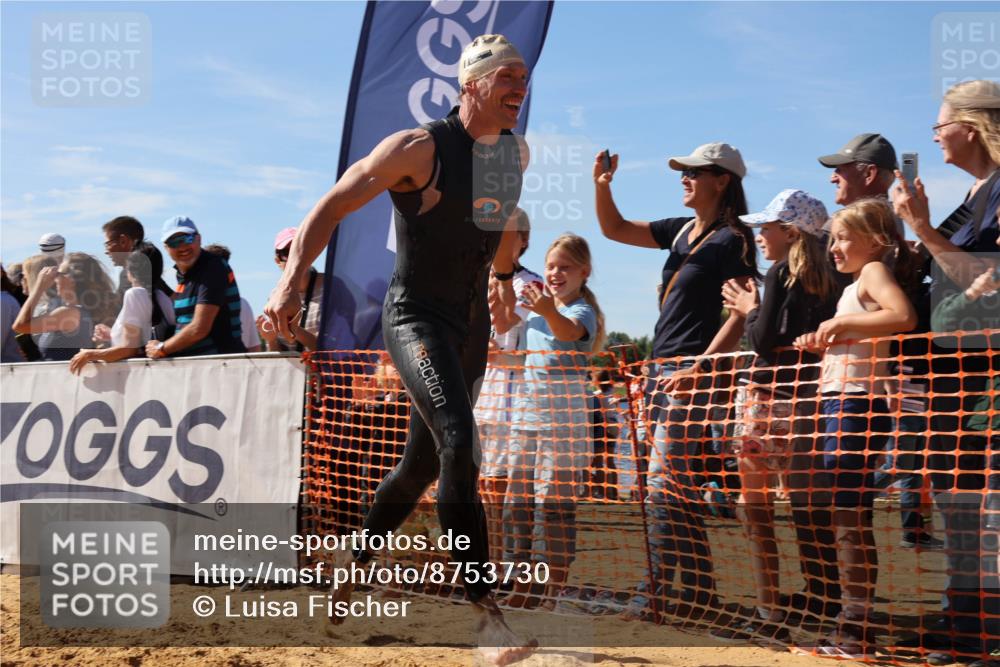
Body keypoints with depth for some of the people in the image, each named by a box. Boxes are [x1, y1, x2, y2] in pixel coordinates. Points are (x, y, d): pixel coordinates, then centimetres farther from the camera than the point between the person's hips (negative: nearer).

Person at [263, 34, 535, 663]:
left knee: (423, 464, 15)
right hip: (416, 317, -7)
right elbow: (331, 208, -14)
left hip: (473, 325, 7)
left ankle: (356, 563, 39)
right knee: (458, 445, -25)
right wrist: (292, 281, -26)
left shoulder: (517, 152, 5)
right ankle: (487, 612, -23)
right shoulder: (419, 148, -15)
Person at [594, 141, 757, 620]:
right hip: (664, 366, 9)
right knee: (674, 487, 10)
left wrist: (699, 367, -22)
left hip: (692, 371, -9)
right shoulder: (681, 231, 15)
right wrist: (602, 185, 3)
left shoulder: (733, 239, -8)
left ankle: (666, 593, -7)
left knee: (665, 485, -11)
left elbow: (741, 314, -15)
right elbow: (615, 229, 20)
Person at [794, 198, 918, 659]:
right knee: (845, 518, 10)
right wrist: (823, 341, 10)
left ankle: (856, 633, -6)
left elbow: (904, 316, -26)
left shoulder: (874, 271, -6)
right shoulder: (856, 285, 21)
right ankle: (850, 628, 15)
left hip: (856, 404, -10)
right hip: (841, 403, 10)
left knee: (850, 518, -9)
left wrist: (841, 322, -19)